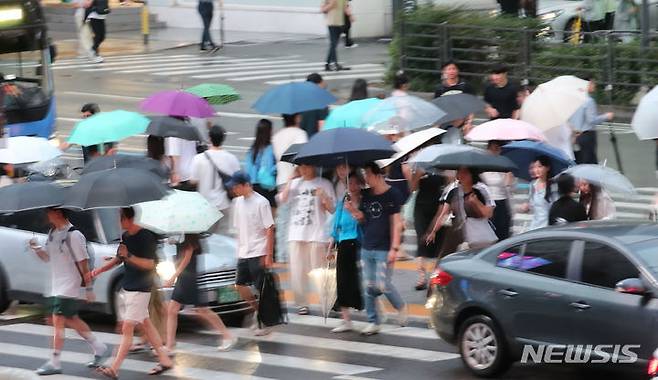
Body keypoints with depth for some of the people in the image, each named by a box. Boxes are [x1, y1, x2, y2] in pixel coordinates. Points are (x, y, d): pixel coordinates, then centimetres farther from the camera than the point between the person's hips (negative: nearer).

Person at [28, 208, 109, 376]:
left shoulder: (73, 235, -15)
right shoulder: (52, 233, 10)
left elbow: (83, 263, -14)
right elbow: (47, 257, 18)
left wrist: (89, 288, -14)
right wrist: (37, 248, -2)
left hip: (69, 285, -9)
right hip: (56, 285, 9)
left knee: (58, 321, -11)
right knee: (71, 320, 15)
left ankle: (54, 363, -9)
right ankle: (100, 349, 28)